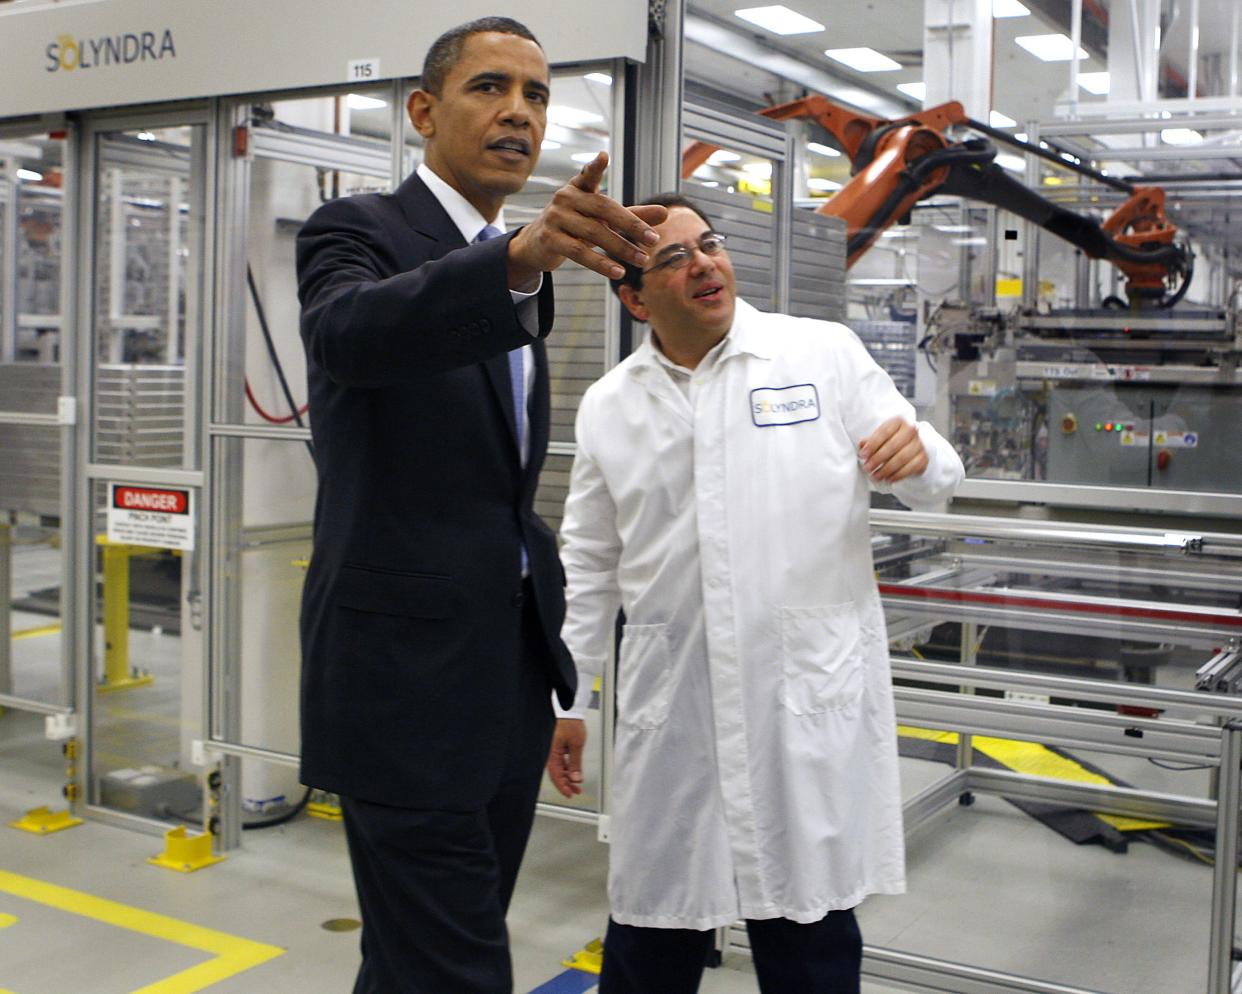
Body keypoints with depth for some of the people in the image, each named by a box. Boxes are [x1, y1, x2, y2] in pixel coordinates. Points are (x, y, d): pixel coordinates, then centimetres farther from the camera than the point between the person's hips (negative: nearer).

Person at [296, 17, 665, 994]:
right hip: (408, 665, -7)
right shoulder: (358, 231, -6)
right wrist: (519, 257, -46)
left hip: (511, 663, 8)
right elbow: (348, 331, -31)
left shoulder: (519, 274, 16)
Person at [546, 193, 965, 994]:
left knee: (809, 928, 10)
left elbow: (934, 475, 1)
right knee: (652, 920, 13)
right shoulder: (609, 408, 6)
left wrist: (918, 455, -22)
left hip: (808, 695, -2)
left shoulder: (825, 356, 0)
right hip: (669, 709, 2)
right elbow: (589, 566, 11)